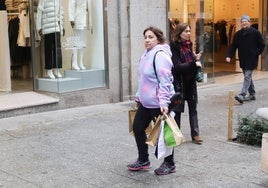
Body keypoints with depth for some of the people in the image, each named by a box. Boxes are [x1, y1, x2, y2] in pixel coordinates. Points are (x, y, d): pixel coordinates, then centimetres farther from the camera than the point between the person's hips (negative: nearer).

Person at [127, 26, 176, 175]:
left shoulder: (160, 55, -17)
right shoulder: (146, 55, 12)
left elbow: (165, 81, -23)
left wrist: (163, 102, -28)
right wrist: (138, 96, 22)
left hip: (159, 104, -10)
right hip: (145, 102, 10)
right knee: (138, 128, 14)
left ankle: (169, 164, 21)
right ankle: (143, 160, 29)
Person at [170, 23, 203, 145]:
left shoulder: (188, 44, 7)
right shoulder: (174, 47, -13)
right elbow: (178, 66, -20)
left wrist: (196, 59, -5)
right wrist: (194, 64, -23)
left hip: (190, 82, 6)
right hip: (179, 82, -6)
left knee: (193, 108, 9)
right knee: (177, 109, 5)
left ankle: (195, 134, 15)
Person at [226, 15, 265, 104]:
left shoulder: (255, 32, -4)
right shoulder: (238, 34, 7)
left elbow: (262, 45, 1)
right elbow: (233, 46, 5)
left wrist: (256, 54, -7)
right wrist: (229, 56, -8)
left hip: (251, 60, -6)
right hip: (242, 60, 6)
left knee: (247, 76, -12)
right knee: (247, 77, 14)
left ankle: (242, 95, -20)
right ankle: (252, 94, 25)